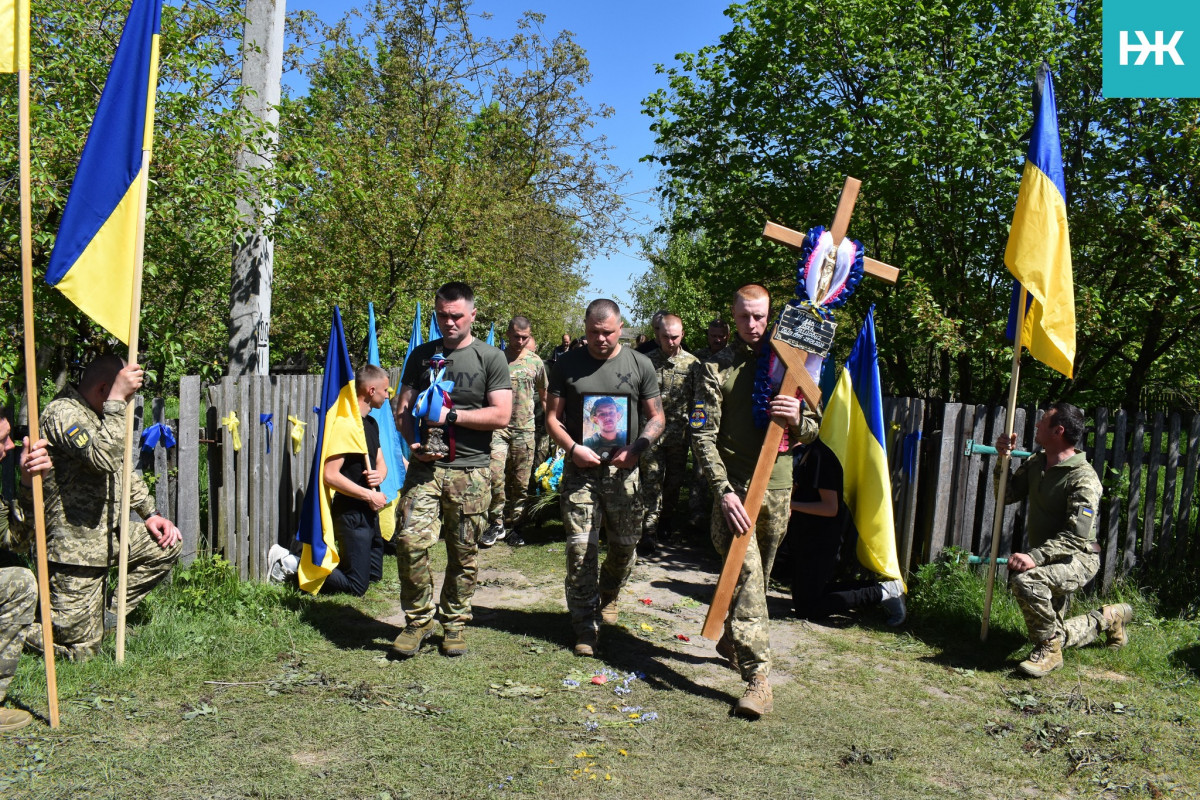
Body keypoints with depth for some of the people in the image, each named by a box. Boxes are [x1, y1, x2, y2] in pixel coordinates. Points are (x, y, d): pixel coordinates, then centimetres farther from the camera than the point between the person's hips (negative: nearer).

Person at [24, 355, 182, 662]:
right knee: (81, 650, -3)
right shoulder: (63, 413, -19)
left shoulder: (97, 414, 11)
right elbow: (105, 458, -36)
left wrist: (149, 513, 14)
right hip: (74, 547, -9)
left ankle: (107, 613, 16)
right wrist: (116, 399, -32)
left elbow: (124, 470, 22)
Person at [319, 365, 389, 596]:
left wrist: (379, 475, -4)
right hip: (351, 513, -9)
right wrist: (369, 495, -17)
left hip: (370, 512, 9)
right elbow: (330, 475, -24)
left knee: (373, 575, 18)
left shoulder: (372, 423, 13)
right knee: (356, 586, -6)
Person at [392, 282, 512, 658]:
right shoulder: (422, 355, 13)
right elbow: (403, 410, 14)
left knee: (463, 554, 5)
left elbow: (501, 415, -6)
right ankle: (419, 619, 8)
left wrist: (451, 416, -11)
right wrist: (414, 441, -5)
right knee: (410, 541, -11)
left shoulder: (490, 358, 3)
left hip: (470, 471, -2)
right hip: (425, 466, 2)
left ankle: (454, 623, 23)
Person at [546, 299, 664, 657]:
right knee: (580, 549, -4)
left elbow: (656, 418, 7)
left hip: (623, 470, 1)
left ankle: (607, 597, 39)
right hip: (580, 470, -1)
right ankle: (586, 628, 6)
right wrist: (573, 448, -11)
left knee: (625, 545, 10)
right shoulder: (568, 365, 5)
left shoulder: (640, 365, 4)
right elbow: (552, 418, 7)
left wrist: (636, 448, -11)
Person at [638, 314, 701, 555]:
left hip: (679, 434, 2)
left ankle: (666, 518, 36)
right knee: (651, 482, -4)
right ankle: (649, 532, -2)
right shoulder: (647, 361, -1)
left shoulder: (692, 363, 1)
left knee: (675, 480, 14)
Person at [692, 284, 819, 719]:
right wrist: (724, 490, -17)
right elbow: (704, 435, -6)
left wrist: (798, 419, -14)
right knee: (746, 571, -12)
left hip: (777, 486, 3)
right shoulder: (717, 368, 0)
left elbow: (812, 431, 11)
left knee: (758, 574, 15)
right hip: (734, 487, -3)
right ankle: (758, 677, -11)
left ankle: (732, 641, 38)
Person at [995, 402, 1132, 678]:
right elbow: (1006, 496, 5)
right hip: (1049, 560, 8)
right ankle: (1109, 618, 41)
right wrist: (1003, 459, -9)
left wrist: (1036, 557, -41)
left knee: (1025, 580, -38)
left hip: (1078, 559, -8)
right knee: (1055, 634, 17)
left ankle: (1049, 650, -18)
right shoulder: (1035, 463, 2)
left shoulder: (1083, 478, -23)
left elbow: (1077, 536, -30)